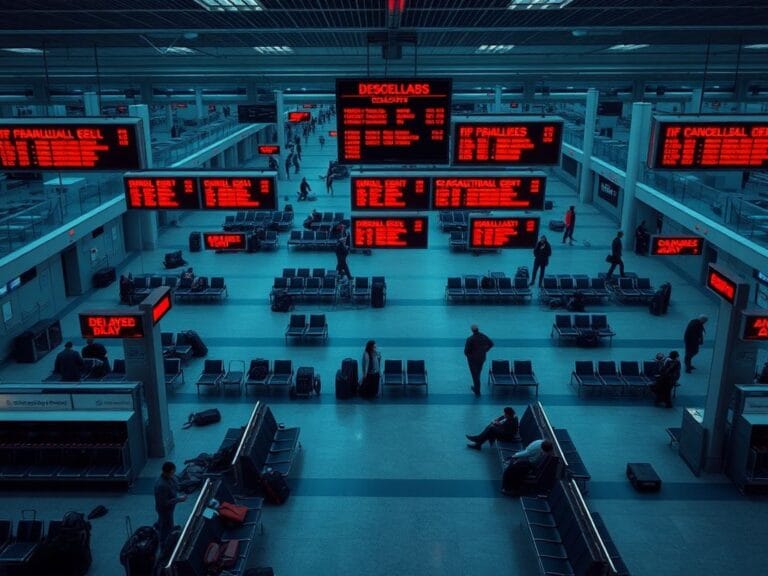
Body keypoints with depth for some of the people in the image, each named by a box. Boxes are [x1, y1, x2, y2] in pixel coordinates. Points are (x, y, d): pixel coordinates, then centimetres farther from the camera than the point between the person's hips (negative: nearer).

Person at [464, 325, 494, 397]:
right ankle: (476, 388, 40)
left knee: (475, 375, 10)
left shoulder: (470, 339, -26)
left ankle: (477, 392, 18)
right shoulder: (483, 336, -9)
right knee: (478, 374, 24)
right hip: (482, 358, 5)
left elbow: (466, 351, -23)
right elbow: (491, 344, 3)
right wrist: (484, 351, 9)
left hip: (473, 359, -5)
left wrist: (468, 355, -1)